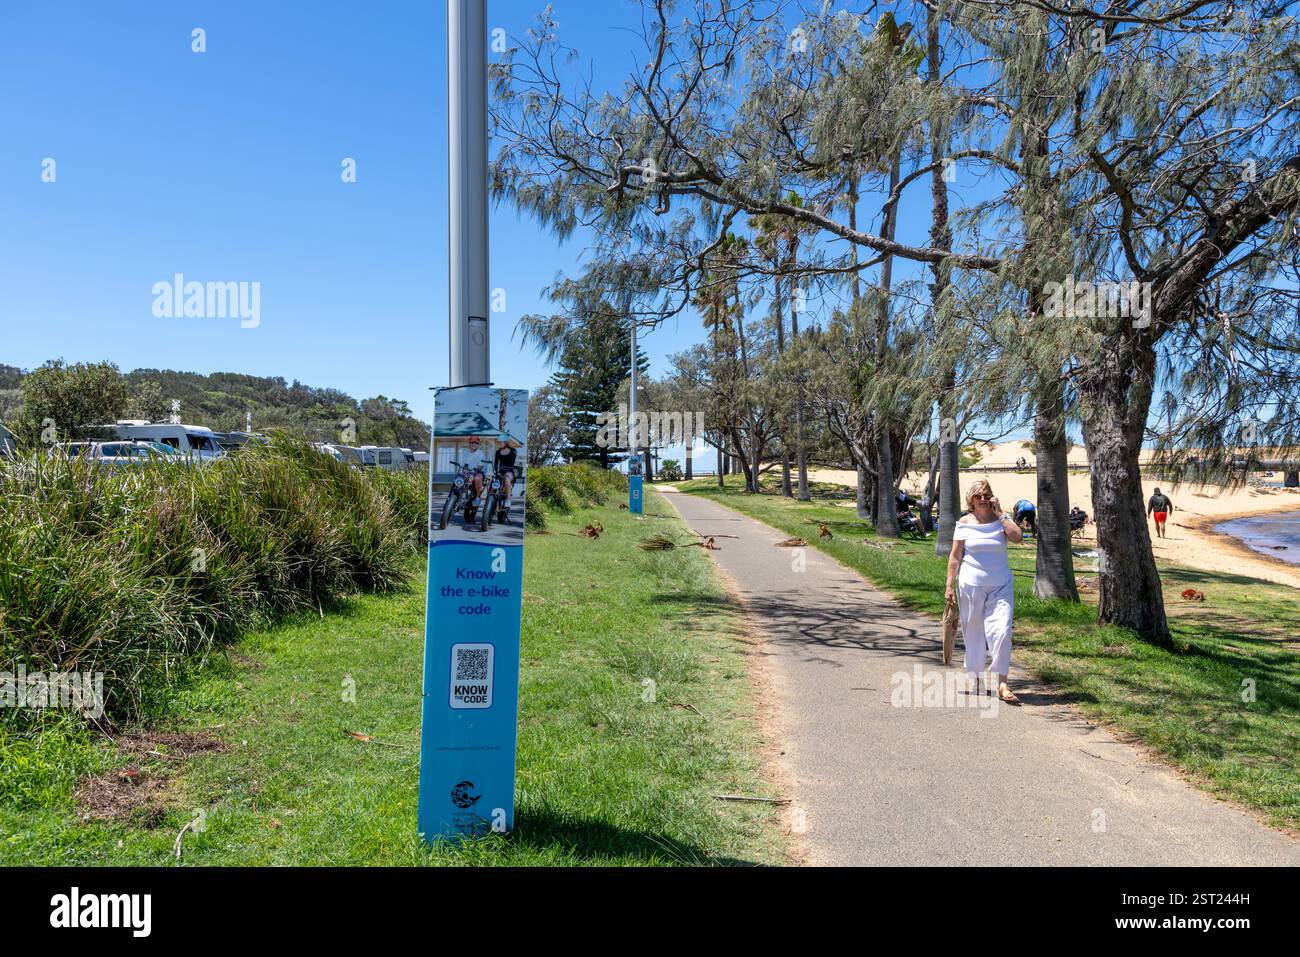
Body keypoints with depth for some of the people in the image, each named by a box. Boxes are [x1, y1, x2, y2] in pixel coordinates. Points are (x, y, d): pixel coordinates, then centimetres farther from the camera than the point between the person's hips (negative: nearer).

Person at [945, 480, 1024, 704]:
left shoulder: (1001, 520, 3)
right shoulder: (964, 523, 2)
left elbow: (1018, 537, -17)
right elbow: (955, 556, 2)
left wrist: (999, 514, -11)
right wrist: (949, 585, -2)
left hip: (1001, 585, 0)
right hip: (971, 585, 0)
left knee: (1001, 631, -11)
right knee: (973, 632, 8)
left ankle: (1002, 683, -6)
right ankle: (975, 678, 22)